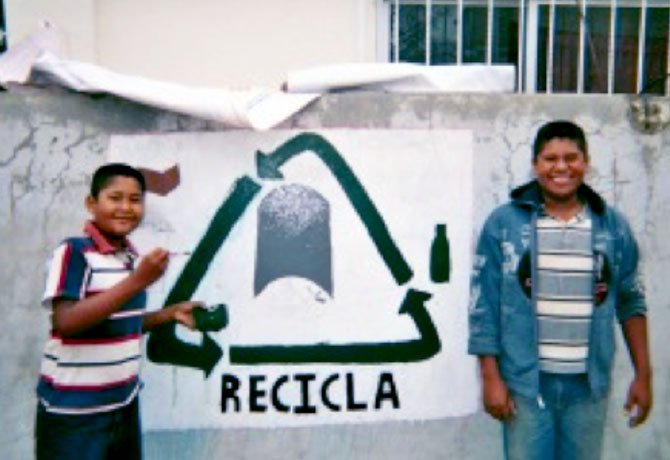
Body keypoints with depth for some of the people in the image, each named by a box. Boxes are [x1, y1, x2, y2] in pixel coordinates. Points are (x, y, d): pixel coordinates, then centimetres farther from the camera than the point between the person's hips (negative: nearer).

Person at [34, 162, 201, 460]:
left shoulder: (132, 257, 8)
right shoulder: (74, 252, -13)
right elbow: (66, 322, -24)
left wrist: (171, 313, 5)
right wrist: (138, 281, -27)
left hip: (125, 403, 7)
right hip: (74, 410, -7)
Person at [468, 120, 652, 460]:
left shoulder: (613, 226, 4)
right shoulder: (503, 224, -5)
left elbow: (631, 303, 10)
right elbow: (484, 305, -5)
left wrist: (643, 375, 7)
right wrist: (490, 377, -8)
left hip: (588, 386, 3)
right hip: (525, 384, -2)